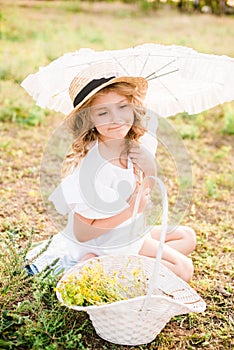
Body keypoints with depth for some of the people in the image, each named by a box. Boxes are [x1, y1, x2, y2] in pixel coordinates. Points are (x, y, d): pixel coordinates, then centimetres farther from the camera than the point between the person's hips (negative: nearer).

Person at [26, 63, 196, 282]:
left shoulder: (142, 143, -12)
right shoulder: (86, 167, -30)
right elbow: (83, 233, -23)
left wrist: (150, 169, -17)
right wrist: (131, 209, -28)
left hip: (132, 232, 7)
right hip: (105, 244, -7)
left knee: (187, 237, 21)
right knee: (183, 269, -8)